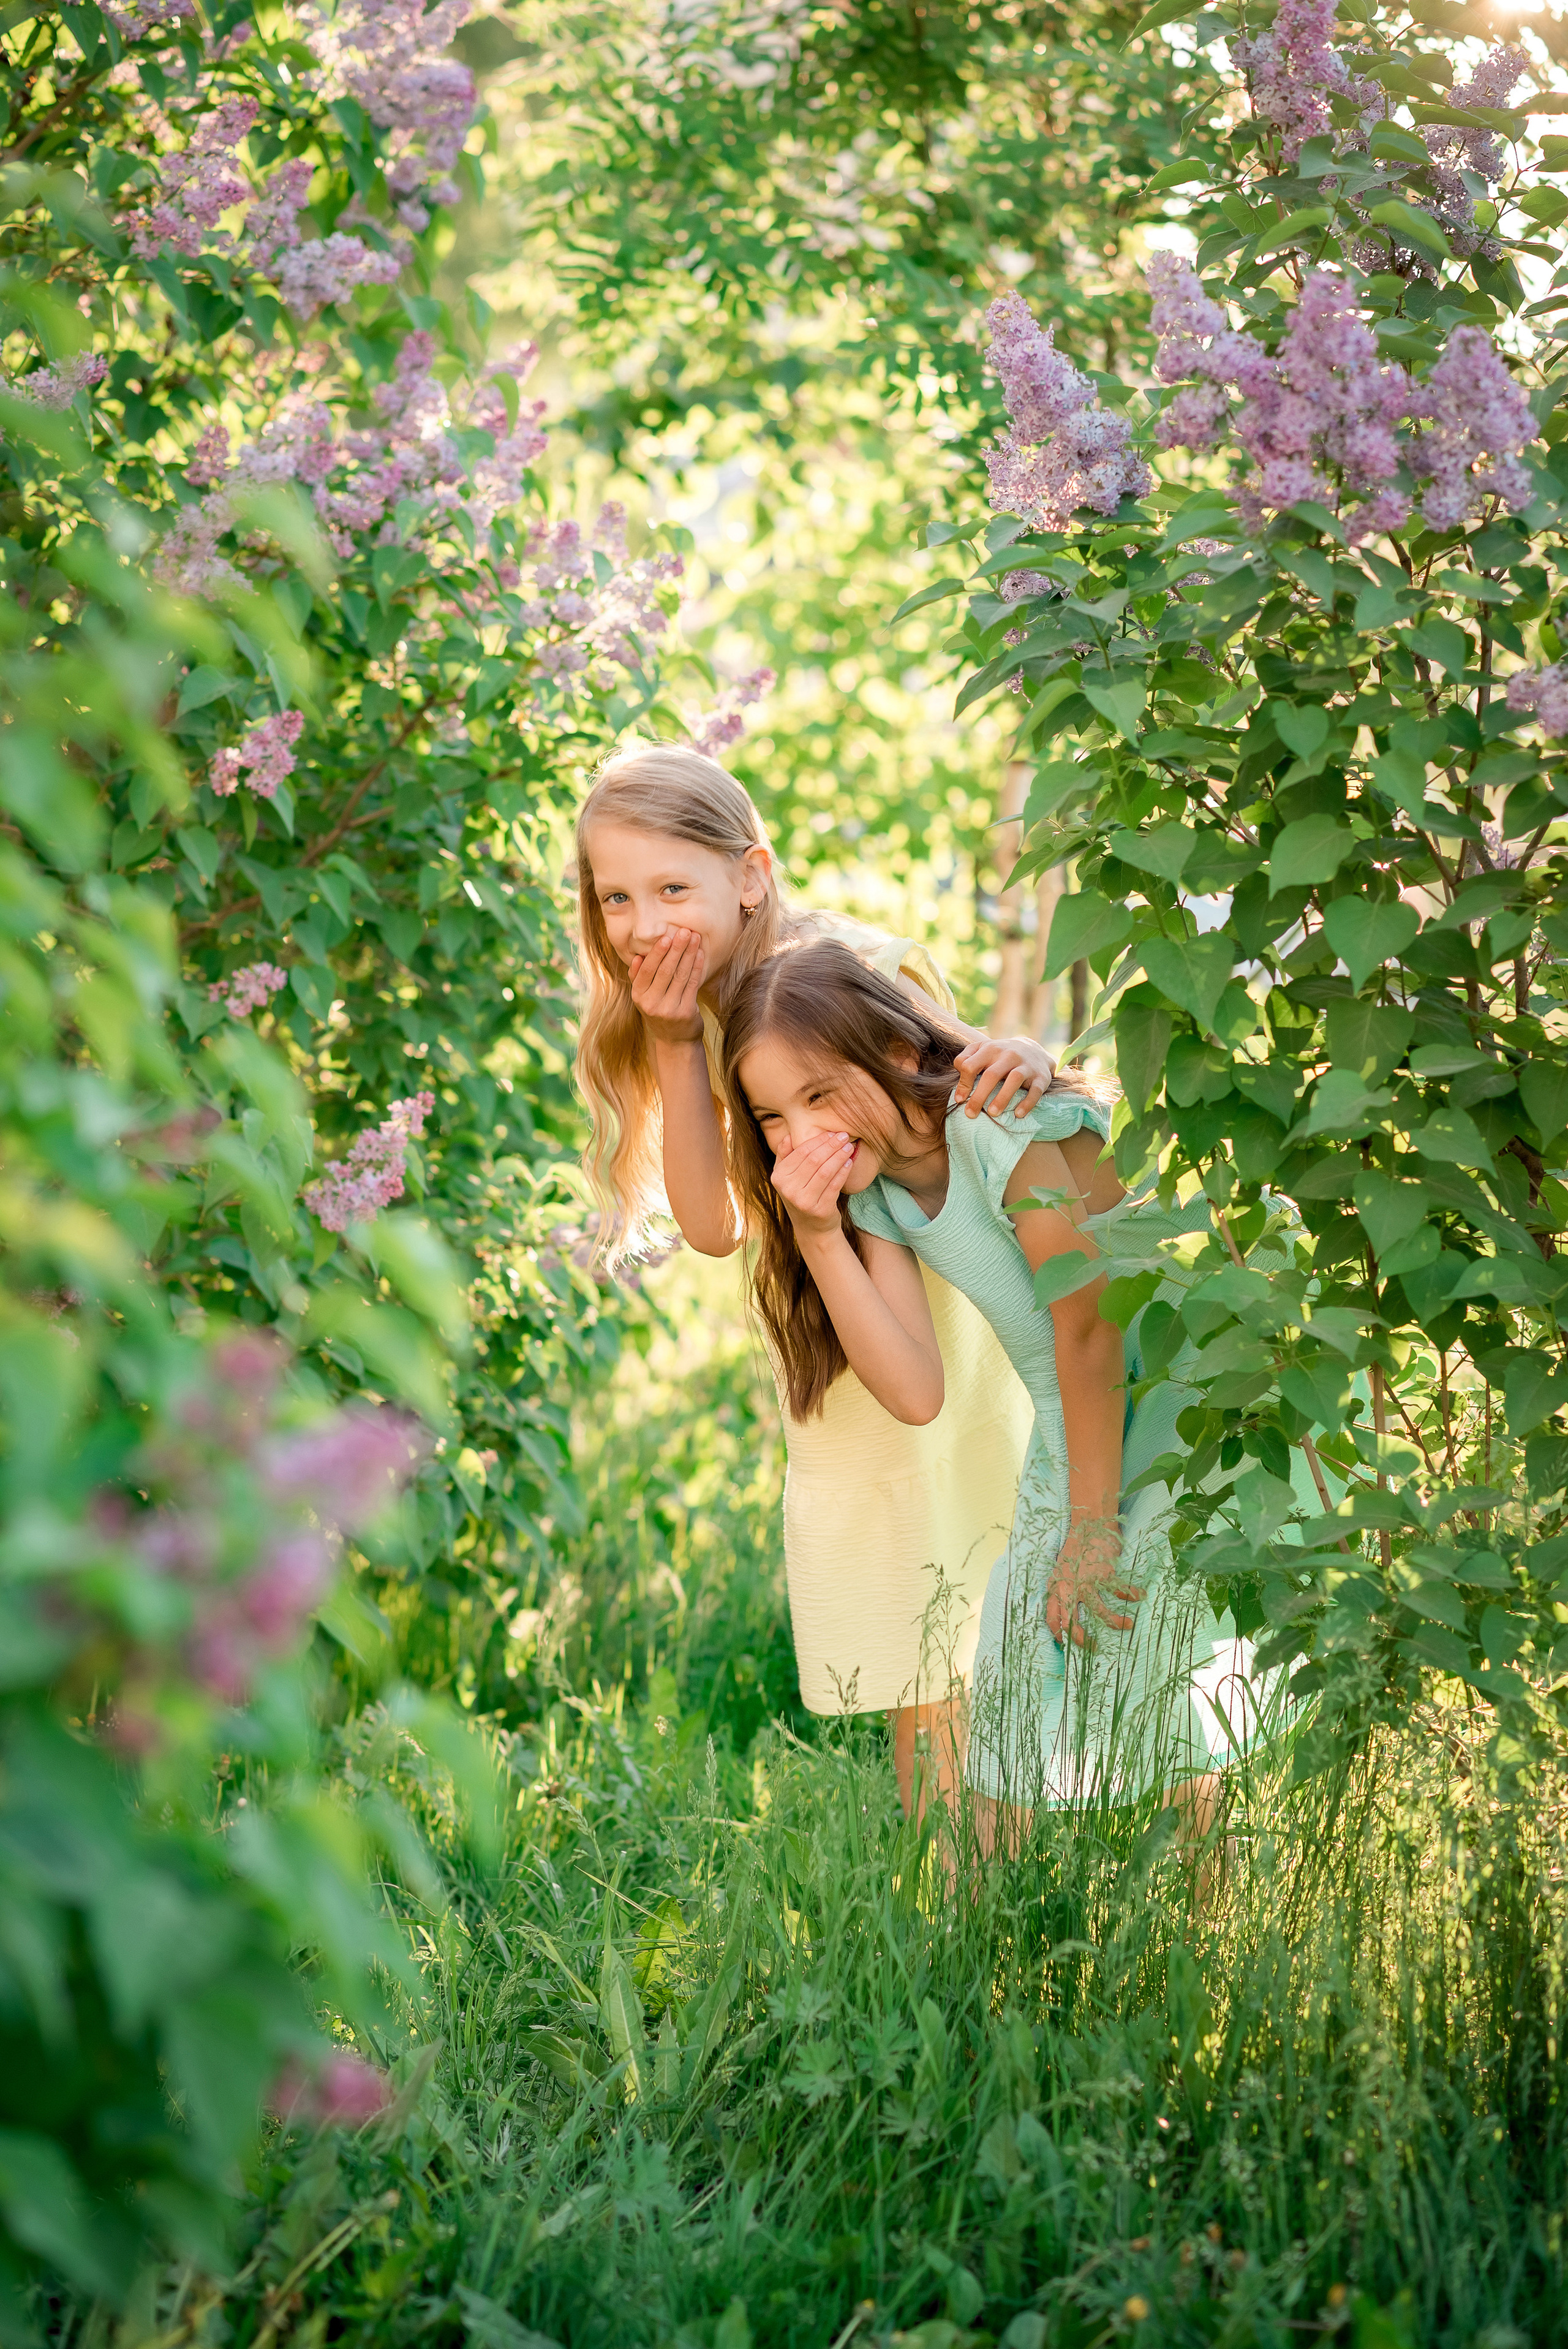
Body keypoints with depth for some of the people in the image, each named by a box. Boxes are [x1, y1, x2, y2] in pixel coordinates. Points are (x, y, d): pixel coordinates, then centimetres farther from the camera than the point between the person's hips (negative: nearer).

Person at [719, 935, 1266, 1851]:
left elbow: (1089, 1329, -19)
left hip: (1209, 1406, -7)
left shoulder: (1006, 1131, -22)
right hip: (1077, 1448, 8)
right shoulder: (876, 1195, 0)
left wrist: (1093, 1527, -14)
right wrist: (819, 1236, -19)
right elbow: (916, 1392, -12)